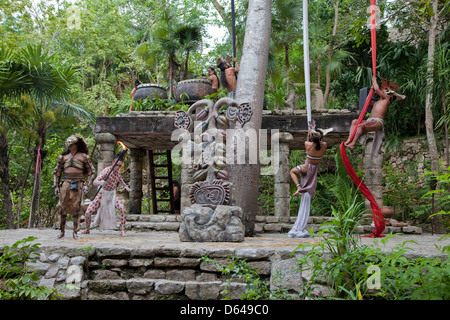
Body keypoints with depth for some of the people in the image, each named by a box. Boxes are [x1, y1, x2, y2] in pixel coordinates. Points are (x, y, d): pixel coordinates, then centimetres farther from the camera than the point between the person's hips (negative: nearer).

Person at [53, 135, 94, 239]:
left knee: (76, 208, -5)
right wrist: (56, 186, 9)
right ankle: (62, 231, 12)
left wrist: (87, 185, -2)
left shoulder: (83, 156, 8)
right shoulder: (64, 157, 14)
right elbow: (57, 172, 18)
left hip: (78, 184, -2)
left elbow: (90, 171, 9)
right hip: (66, 183, 2)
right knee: (64, 207, 1)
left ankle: (75, 232, 1)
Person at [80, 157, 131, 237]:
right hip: (102, 194, -3)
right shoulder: (106, 171, -25)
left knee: (123, 209, -23)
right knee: (87, 213, -9)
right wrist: (100, 182, -59)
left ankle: (122, 230, -9)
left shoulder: (117, 170, -6)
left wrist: (126, 186, 20)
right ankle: (87, 229, 20)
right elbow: (94, 182, -37)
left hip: (112, 195, 3)